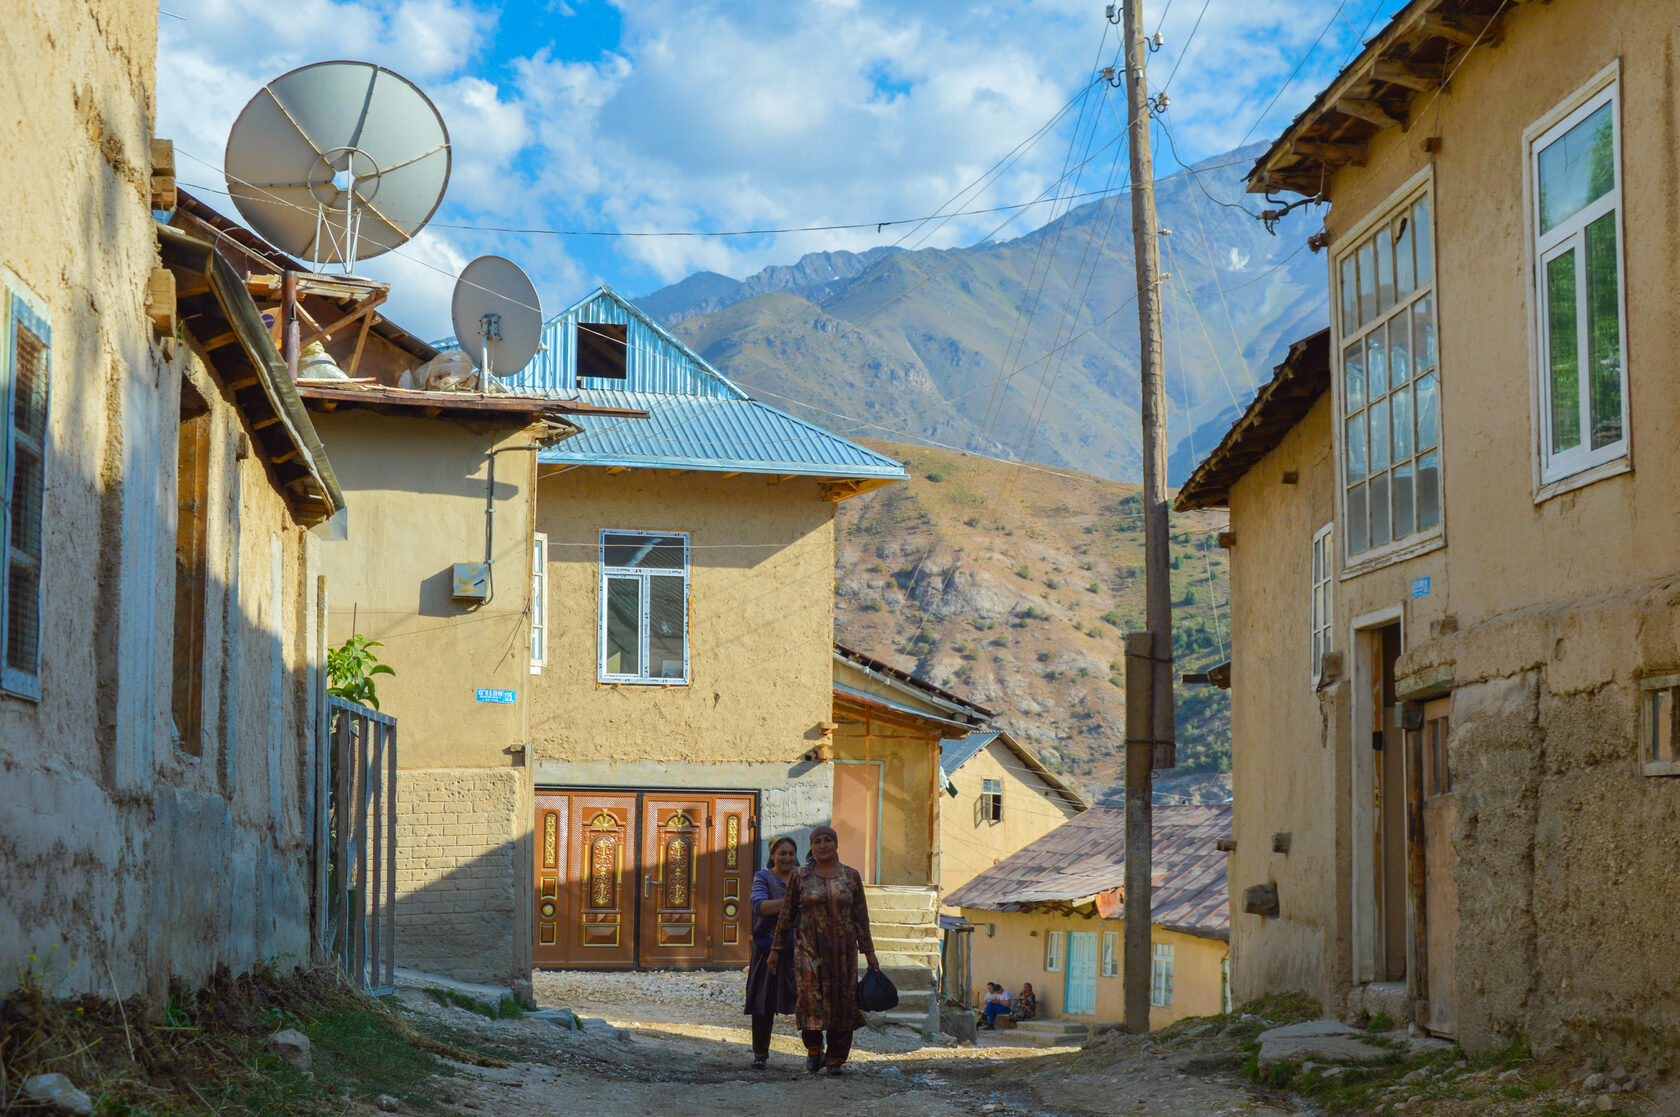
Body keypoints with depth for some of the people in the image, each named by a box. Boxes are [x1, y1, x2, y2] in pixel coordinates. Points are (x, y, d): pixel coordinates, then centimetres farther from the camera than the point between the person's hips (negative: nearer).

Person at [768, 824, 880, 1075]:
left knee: (842, 1001, 0)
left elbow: (861, 917, 7)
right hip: (809, 948, -1)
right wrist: (776, 949, 6)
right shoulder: (800, 877, 4)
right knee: (811, 997, -14)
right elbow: (786, 916, 8)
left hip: (842, 949, 1)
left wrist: (869, 953, 4)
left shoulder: (851, 876, 5)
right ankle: (813, 1049, 7)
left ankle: (836, 1059, 11)